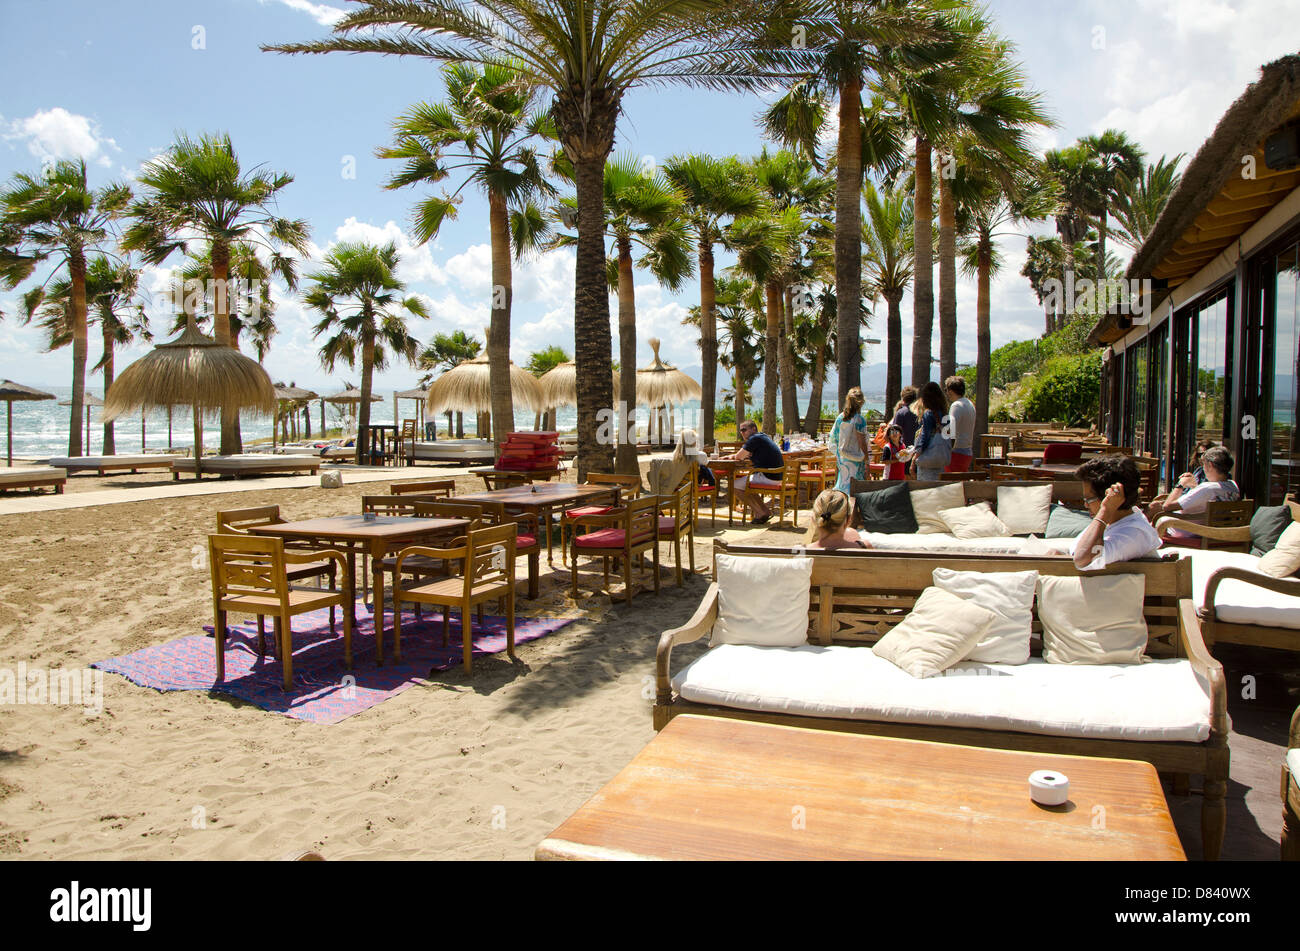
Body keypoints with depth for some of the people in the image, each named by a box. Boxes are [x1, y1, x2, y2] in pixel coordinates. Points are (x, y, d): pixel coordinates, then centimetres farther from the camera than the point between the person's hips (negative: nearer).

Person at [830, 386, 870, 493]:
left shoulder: (840, 418, 2)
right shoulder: (859, 420, -14)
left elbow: (833, 437, 7)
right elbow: (862, 444, -13)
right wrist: (867, 461, -4)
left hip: (841, 458, 6)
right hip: (855, 459, -6)